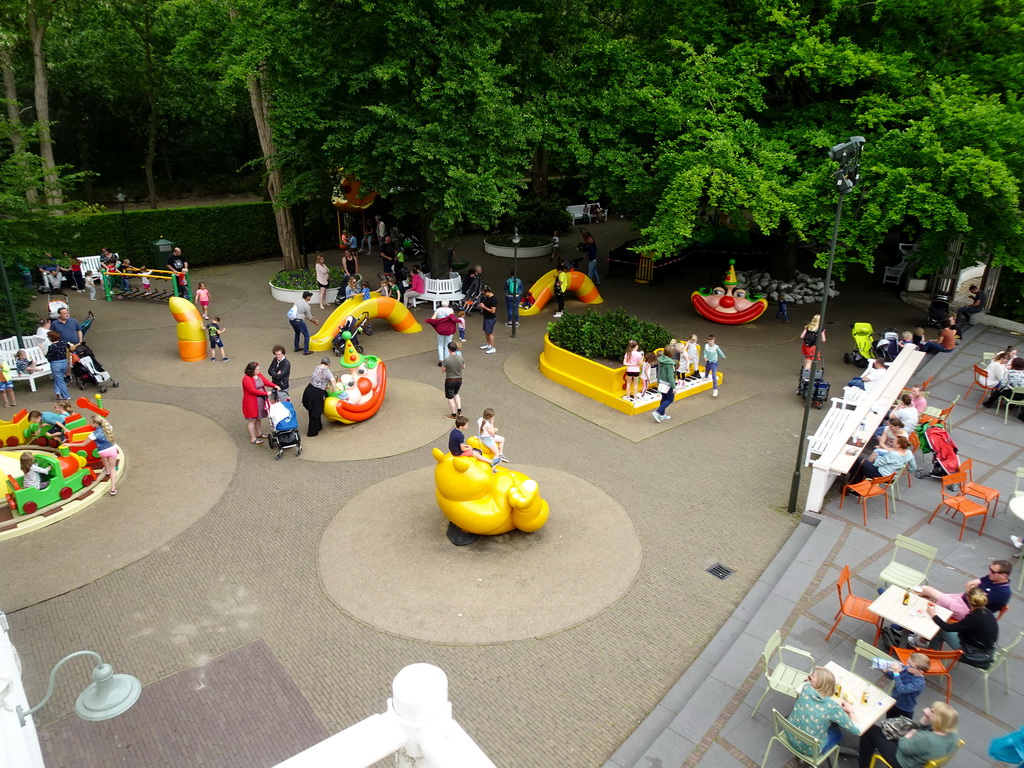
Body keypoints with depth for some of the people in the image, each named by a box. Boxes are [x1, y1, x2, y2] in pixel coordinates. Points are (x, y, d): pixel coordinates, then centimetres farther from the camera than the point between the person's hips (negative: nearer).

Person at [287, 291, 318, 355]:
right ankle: (305, 351, 4)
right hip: (298, 321, -8)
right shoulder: (306, 305, -12)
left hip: (291, 320, 8)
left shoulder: (297, 300, 8)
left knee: (297, 333, 30)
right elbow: (310, 318, -3)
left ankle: (296, 347, 38)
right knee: (306, 335, 5)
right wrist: (315, 322, 17)